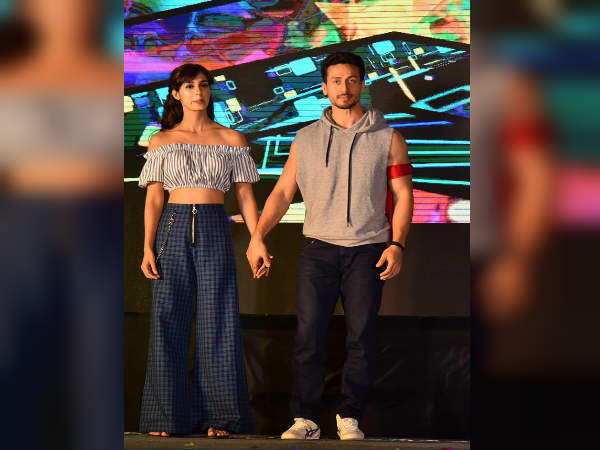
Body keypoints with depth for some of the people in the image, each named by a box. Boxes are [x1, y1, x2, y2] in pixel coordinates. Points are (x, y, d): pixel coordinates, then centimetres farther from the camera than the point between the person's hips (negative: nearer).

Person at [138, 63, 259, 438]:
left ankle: (217, 417, 4)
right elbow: (154, 199, 5)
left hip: (215, 232, 0)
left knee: (218, 322, -2)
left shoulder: (232, 140, 9)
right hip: (173, 229, 0)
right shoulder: (161, 142, 9)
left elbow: (246, 197, 8)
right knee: (168, 322, -2)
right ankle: (166, 416, 5)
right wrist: (147, 248, -6)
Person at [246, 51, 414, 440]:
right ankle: (306, 419, -1)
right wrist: (258, 237, -3)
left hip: (367, 251, -1)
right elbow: (283, 192, 9)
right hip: (318, 250, 1)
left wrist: (398, 245, -8)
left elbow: (403, 195, 5)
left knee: (361, 338, -2)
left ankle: (349, 418, 7)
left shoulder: (387, 138, 7)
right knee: (308, 335, -6)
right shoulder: (306, 139, 11)